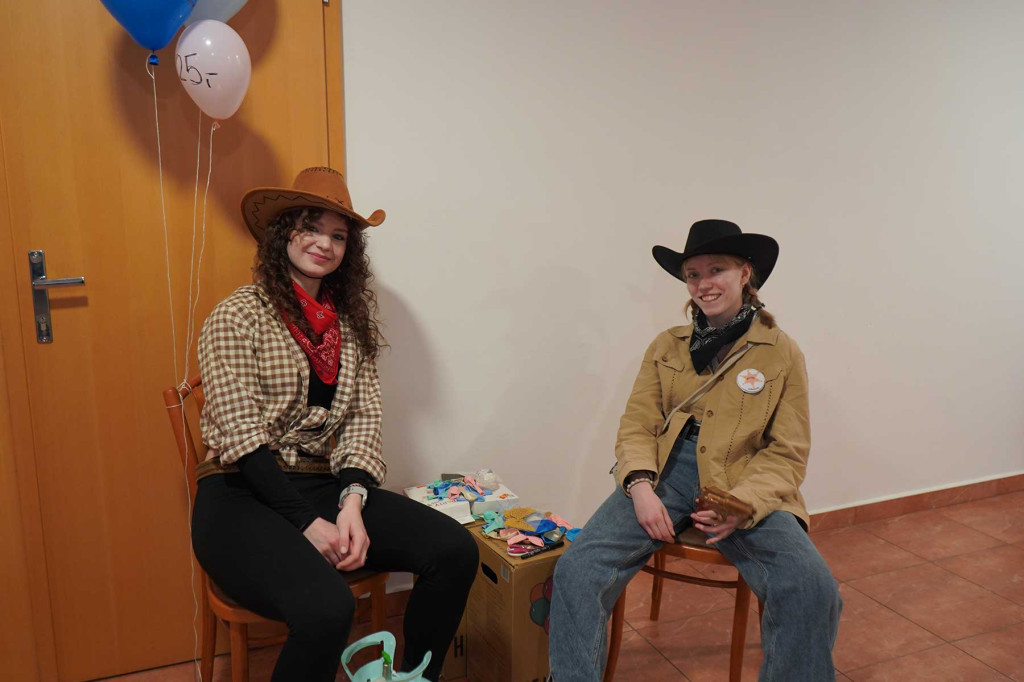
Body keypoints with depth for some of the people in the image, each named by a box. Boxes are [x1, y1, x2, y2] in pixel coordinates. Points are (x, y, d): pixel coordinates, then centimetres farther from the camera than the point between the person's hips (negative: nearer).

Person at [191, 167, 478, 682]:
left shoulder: (350, 321, 13)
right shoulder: (237, 316, -3)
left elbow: (364, 419, 6)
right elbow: (241, 436, -11)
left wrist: (352, 502, -12)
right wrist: (307, 522, -17)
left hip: (326, 487, 5)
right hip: (245, 498, -5)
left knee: (454, 550, -15)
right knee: (325, 606, -33)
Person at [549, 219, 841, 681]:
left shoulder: (782, 353, 5)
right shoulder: (666, 346, 12)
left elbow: (787, 454, 3)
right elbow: (636, 425, 8)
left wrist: (742, 504, -15)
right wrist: (640, 487, -12)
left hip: (747, 486, -1)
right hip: (665, 475, 2)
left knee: (812, 589, -27)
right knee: (576, 570, -21)